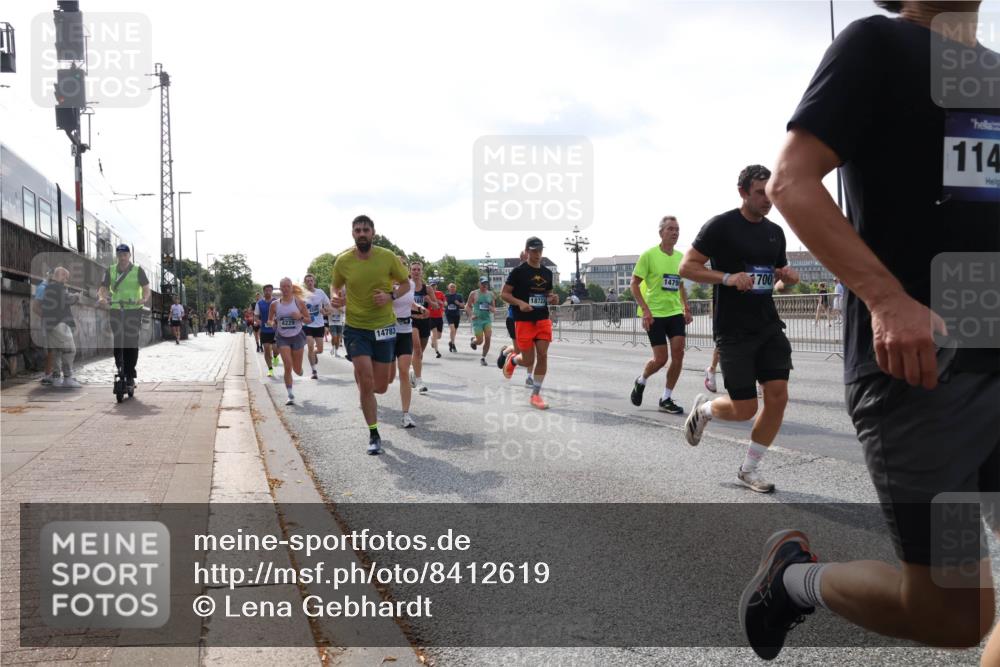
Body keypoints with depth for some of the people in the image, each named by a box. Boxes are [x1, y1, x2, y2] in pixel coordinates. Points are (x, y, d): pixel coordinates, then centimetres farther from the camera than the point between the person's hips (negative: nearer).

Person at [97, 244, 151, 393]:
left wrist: (144, 298, -26)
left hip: (134, 310, -2)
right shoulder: (110, 271, 7)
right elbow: (103, 287, 1)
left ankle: (130, 376, -3)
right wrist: (101, 297, -22)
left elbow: (146, 288, -5)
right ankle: (120, 371, 11)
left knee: (131, 343, -8)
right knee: (117, 341, -2)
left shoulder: (137, 270, 0)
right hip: (116, 310, 2)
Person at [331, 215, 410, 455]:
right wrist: (338, 299, -10)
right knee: (366, 383, -10)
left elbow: (406, 283, 5)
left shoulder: (388, 257, -8)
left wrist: (391, 295, -16)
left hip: (384, 327, 1)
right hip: (356, 328, -1)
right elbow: (336, 286, 13)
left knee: (380, 387, 7)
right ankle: (374, 435, 6)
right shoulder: (342, 261, -6)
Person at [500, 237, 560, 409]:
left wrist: (553, 299, -1)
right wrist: (520, 303, -22)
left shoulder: (547, 273, 10)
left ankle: (535, 395, 8)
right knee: (529, 361, -2)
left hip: (543, 320, 5)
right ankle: (512, 359, 35)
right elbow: (504, 294, -6)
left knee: (543, 356, -4)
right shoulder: (519, 271, -6)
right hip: (524, 321, -4)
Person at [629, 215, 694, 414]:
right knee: (661, 358, -5)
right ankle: (640, 382, 27)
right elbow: (634, 284, -8)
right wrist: (645, 310, -16)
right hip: (654, 314, -5)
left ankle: (666, 399, 6)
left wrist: (686, 309, 11)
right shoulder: (649, 255, -9)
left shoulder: (680, 256, 8)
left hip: (675, 313, 5)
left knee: (678, 353, -6)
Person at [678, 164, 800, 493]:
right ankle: (703, 409, 31)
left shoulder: (775, 231, 11)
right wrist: (727, 277, -24)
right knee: (744, 410, -4)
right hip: (734, 330, -6)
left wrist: (790, 275, 0)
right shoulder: (721, 226, -9)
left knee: (778, 397, -4)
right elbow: (686, 267, -10)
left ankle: (749, 469, 13)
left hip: (769, 327, 6)